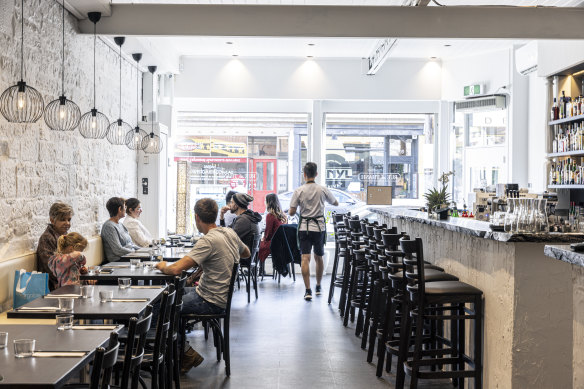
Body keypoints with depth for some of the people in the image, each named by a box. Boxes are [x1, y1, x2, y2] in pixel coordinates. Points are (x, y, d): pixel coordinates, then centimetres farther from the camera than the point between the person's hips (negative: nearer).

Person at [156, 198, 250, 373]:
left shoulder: (208, 241, -25)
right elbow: (247, 253, 23)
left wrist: (162, 266, -9)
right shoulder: (230, 233, 1)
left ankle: (187, 354, 4)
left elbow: (176, 269, -29)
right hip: (223, 295, 9)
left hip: (210, 302, -9)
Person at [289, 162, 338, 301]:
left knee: (305, 259, -5)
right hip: (319, 227, 2)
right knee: (319, 258, 17)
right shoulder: (323, 190, -2)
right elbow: (336, 203, 14)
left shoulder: (298, 191, -6)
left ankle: (308, 290, -13)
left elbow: (291, 213, -6)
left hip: (304, 228, -2)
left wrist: (290, 211, 17)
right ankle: (318, 287, 29)